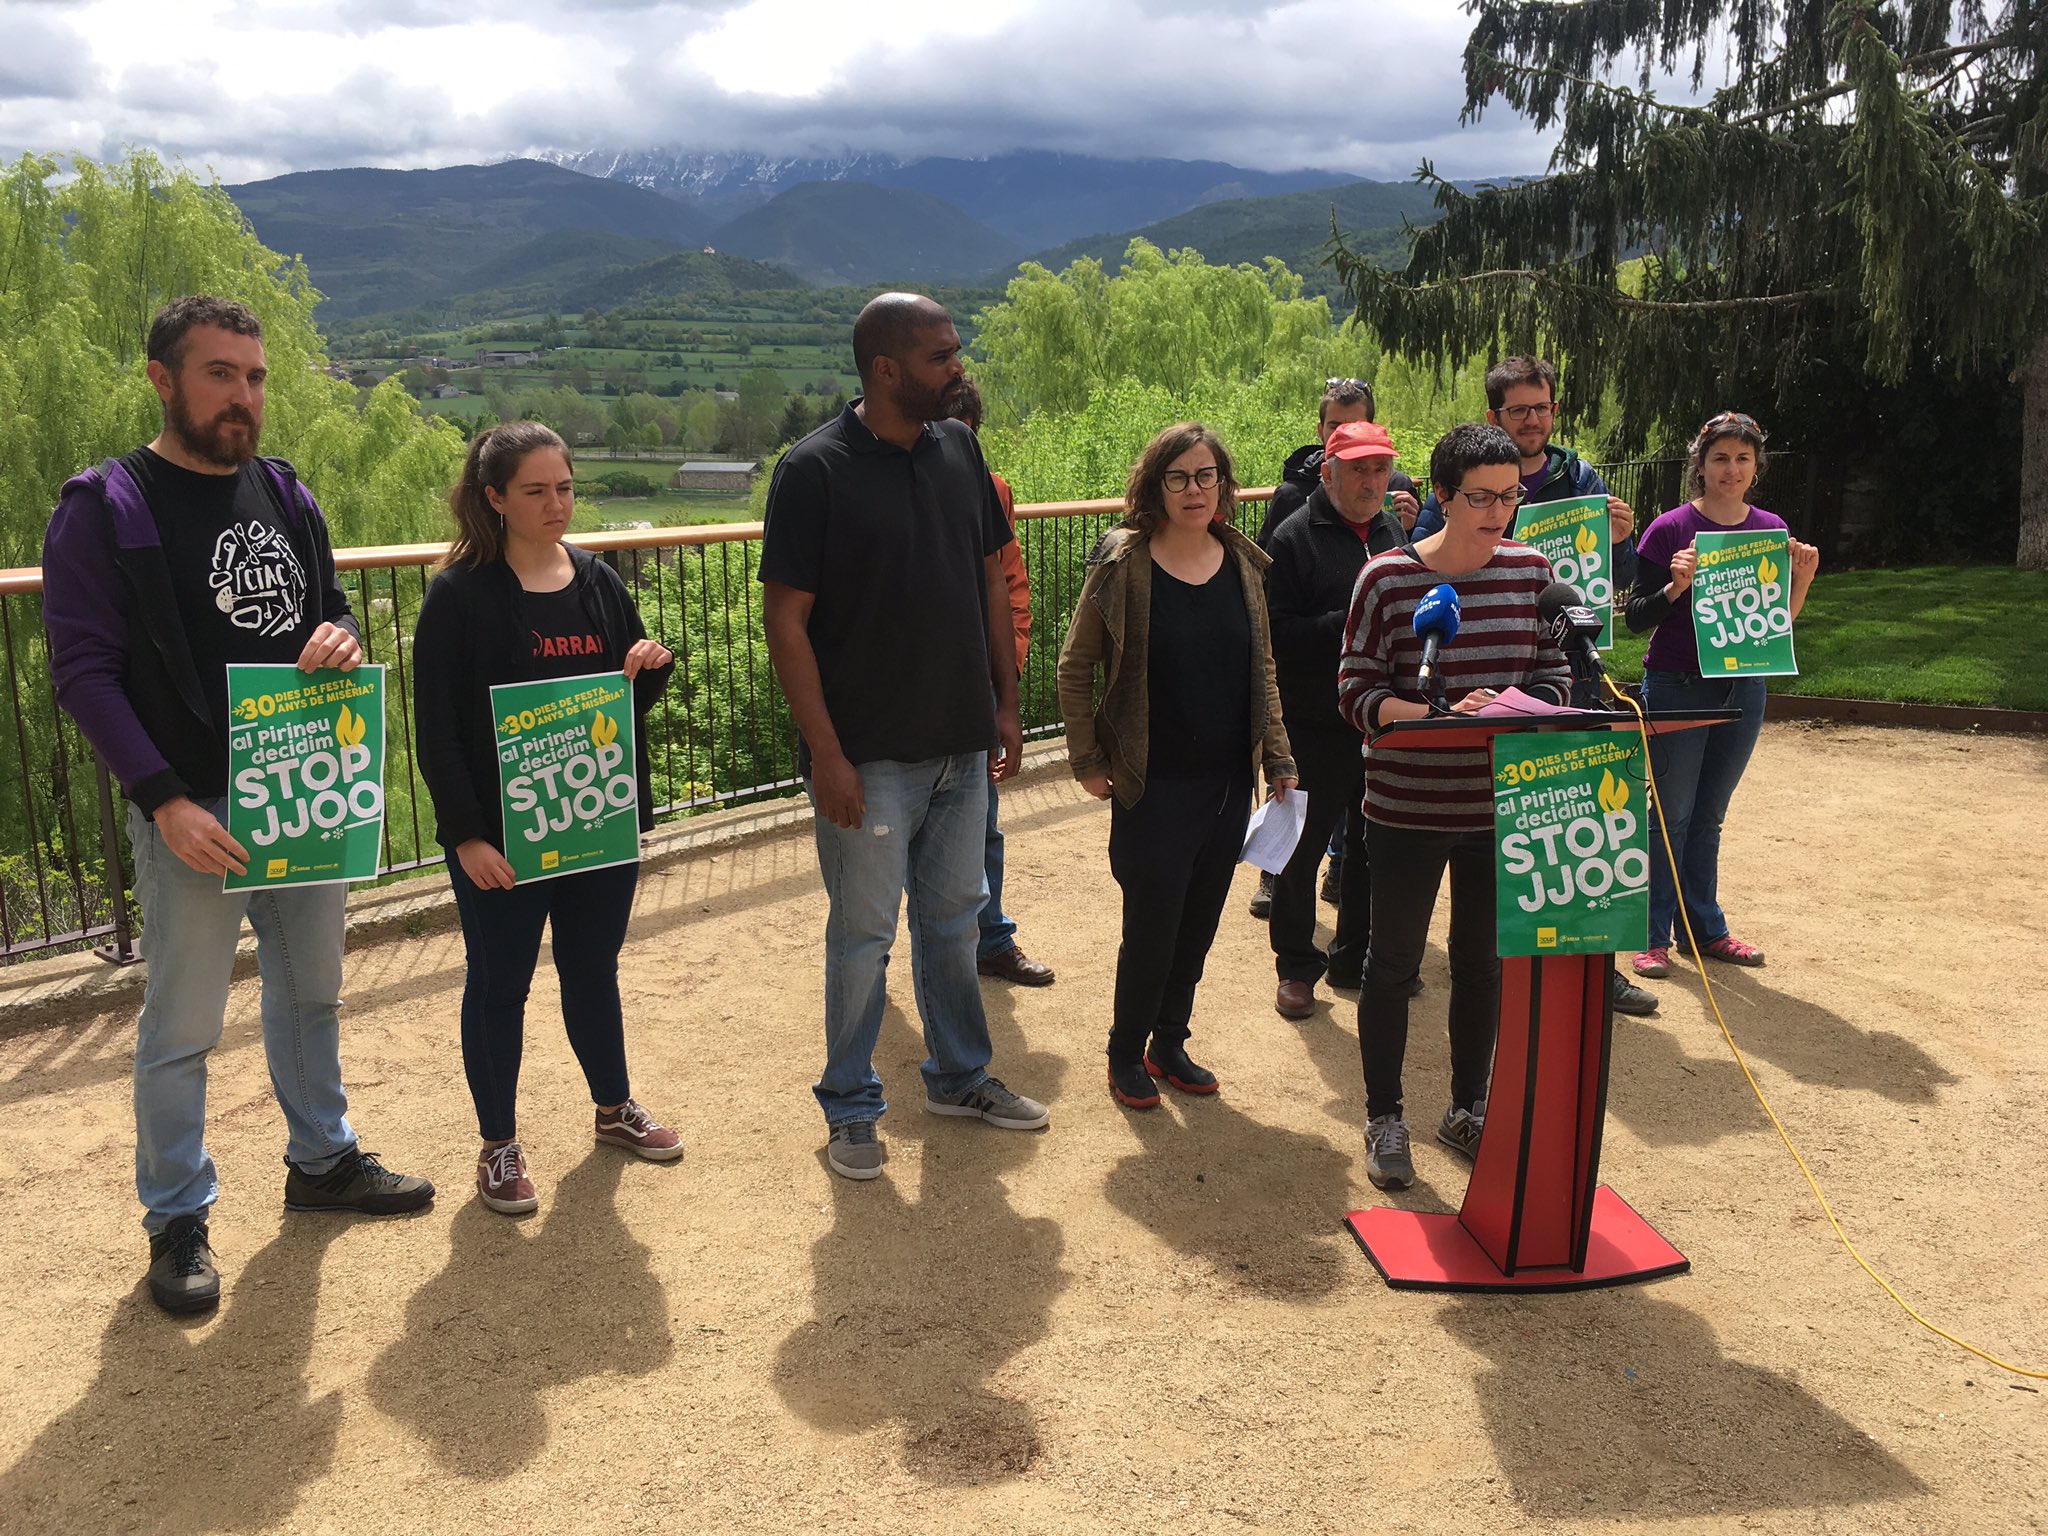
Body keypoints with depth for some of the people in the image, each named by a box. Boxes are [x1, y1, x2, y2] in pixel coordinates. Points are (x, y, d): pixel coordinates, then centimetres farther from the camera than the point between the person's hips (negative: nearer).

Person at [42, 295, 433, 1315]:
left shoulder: (286, 493, 9)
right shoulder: (104, 509, -9)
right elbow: (82, 668, -12)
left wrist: (341, 637, -9)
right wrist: (164, 800, -21)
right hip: (193, 811, -6)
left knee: (311, 994, 20)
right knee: (181, 1028, 5)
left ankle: (321, 1160, 38)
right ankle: (177, 1219, 23)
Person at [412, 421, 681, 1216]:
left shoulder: (599, 580, 5)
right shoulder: (460, 593, -11)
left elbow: (634, 697, 15)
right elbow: (437, 727, -12)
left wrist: (650, 668, -8)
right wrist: (466, 834, -17)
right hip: (500, 832, -4)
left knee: (594, 970, 19)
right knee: (499, 984, 9)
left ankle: (614, 1106, 37)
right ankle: (498, 1144, 24)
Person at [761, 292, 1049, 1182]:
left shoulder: (959, 449, 4)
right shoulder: (815, 471, -13)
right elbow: (786, 619, -14)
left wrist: (1006, 705, 9)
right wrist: (825, 754, -17)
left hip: (962, 743, 6)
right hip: (870, 757, -5)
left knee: (953, 921, 18)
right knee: (864, 934, 7)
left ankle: (959, 1076, 36)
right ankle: (851, 1107, 24)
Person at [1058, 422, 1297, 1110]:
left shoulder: (1243, 562, 4)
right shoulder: (1124, 563, -10)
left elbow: (1262, 671, 12)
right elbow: (1075, 666, -4)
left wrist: (1278, 758, 9)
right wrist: (1087, 760, -6)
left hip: (1227, 783, 5)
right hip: (1154, 788, -5)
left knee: (1198, 925, 14)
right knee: (1151, 929, 2)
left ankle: (1169, 1043, 32)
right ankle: (1126, 1053, 23)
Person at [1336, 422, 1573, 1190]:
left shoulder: (1531, 569, 1)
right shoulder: (1388, 578, -11)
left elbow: (1555, 675, 4)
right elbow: (1357, 693, -12)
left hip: (1502, 808, 4)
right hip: (1407, 810, -4)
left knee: (1485, 961, 16)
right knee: (1394, 963, 9)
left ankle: (1467, 1109, 36)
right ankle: (1384, 1118, 27)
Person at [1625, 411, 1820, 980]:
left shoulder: (1771, 529, 4)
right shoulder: (1670, 529, -10)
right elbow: (1636, 618, -10)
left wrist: (1802, 578, -8)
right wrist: (1676, 587, -27)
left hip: (1743, 688, 5)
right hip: (1677, 688, -4)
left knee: (1709, 816, 15)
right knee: (1671, 815, 1)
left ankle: (1705, 927, 25)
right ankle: (1653, 936, 10)